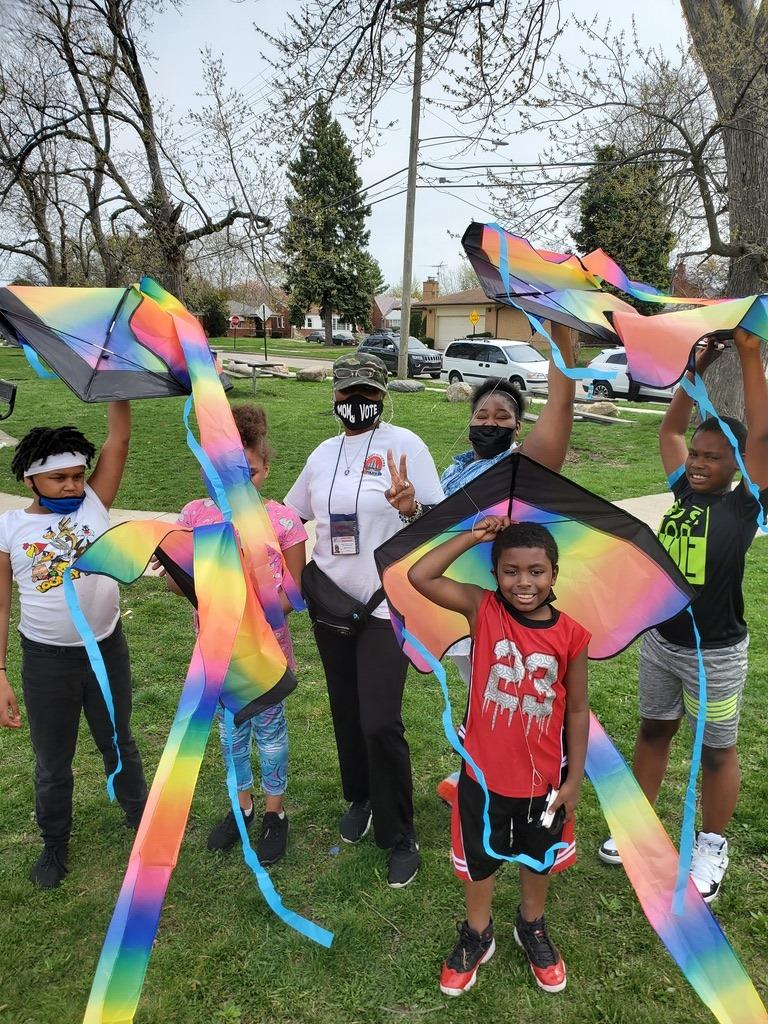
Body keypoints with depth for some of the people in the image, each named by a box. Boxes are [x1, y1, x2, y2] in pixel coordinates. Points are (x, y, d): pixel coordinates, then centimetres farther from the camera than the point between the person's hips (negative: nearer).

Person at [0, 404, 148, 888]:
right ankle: (55, 843, 44)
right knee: (53, 762, 18)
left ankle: (141, 817, 46)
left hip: (107, 649, 1)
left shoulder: (94, 504, -6)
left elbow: (119, 440, -16)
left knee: (118, 744, 22)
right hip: (46, 661, 0)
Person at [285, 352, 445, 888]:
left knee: (380, 723, -7)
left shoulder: (405, 444, -7)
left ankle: (400, 835, 14)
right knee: (346, 712, 17)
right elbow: (291, 514, 19)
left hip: (386, 604, -5)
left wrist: (410, 506, -31)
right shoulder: (323, 454, 9)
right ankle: (360, 797, 41)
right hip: (331, 601, 5)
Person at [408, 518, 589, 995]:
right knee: (479, 858, 22)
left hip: (544, 777, 1)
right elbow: (420, 576, -26)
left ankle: (533, 928, 55)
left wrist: (575, 778, -2)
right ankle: (477, 936, 49)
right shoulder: (483, 610, -17)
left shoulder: (571, 635, -15)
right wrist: (473, 536, -26)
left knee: (539, 858, 26)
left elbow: (577, 709, -5)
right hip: (484, 772, 0)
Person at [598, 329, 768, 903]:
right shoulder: (685, 492, 0)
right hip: (660, 641, 5)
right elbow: (670, 428, 8)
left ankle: (712, 848, 34)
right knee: (653, 731, 19)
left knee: (717, 752, 13)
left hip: (716, 654, -5)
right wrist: (698, 369, 1)